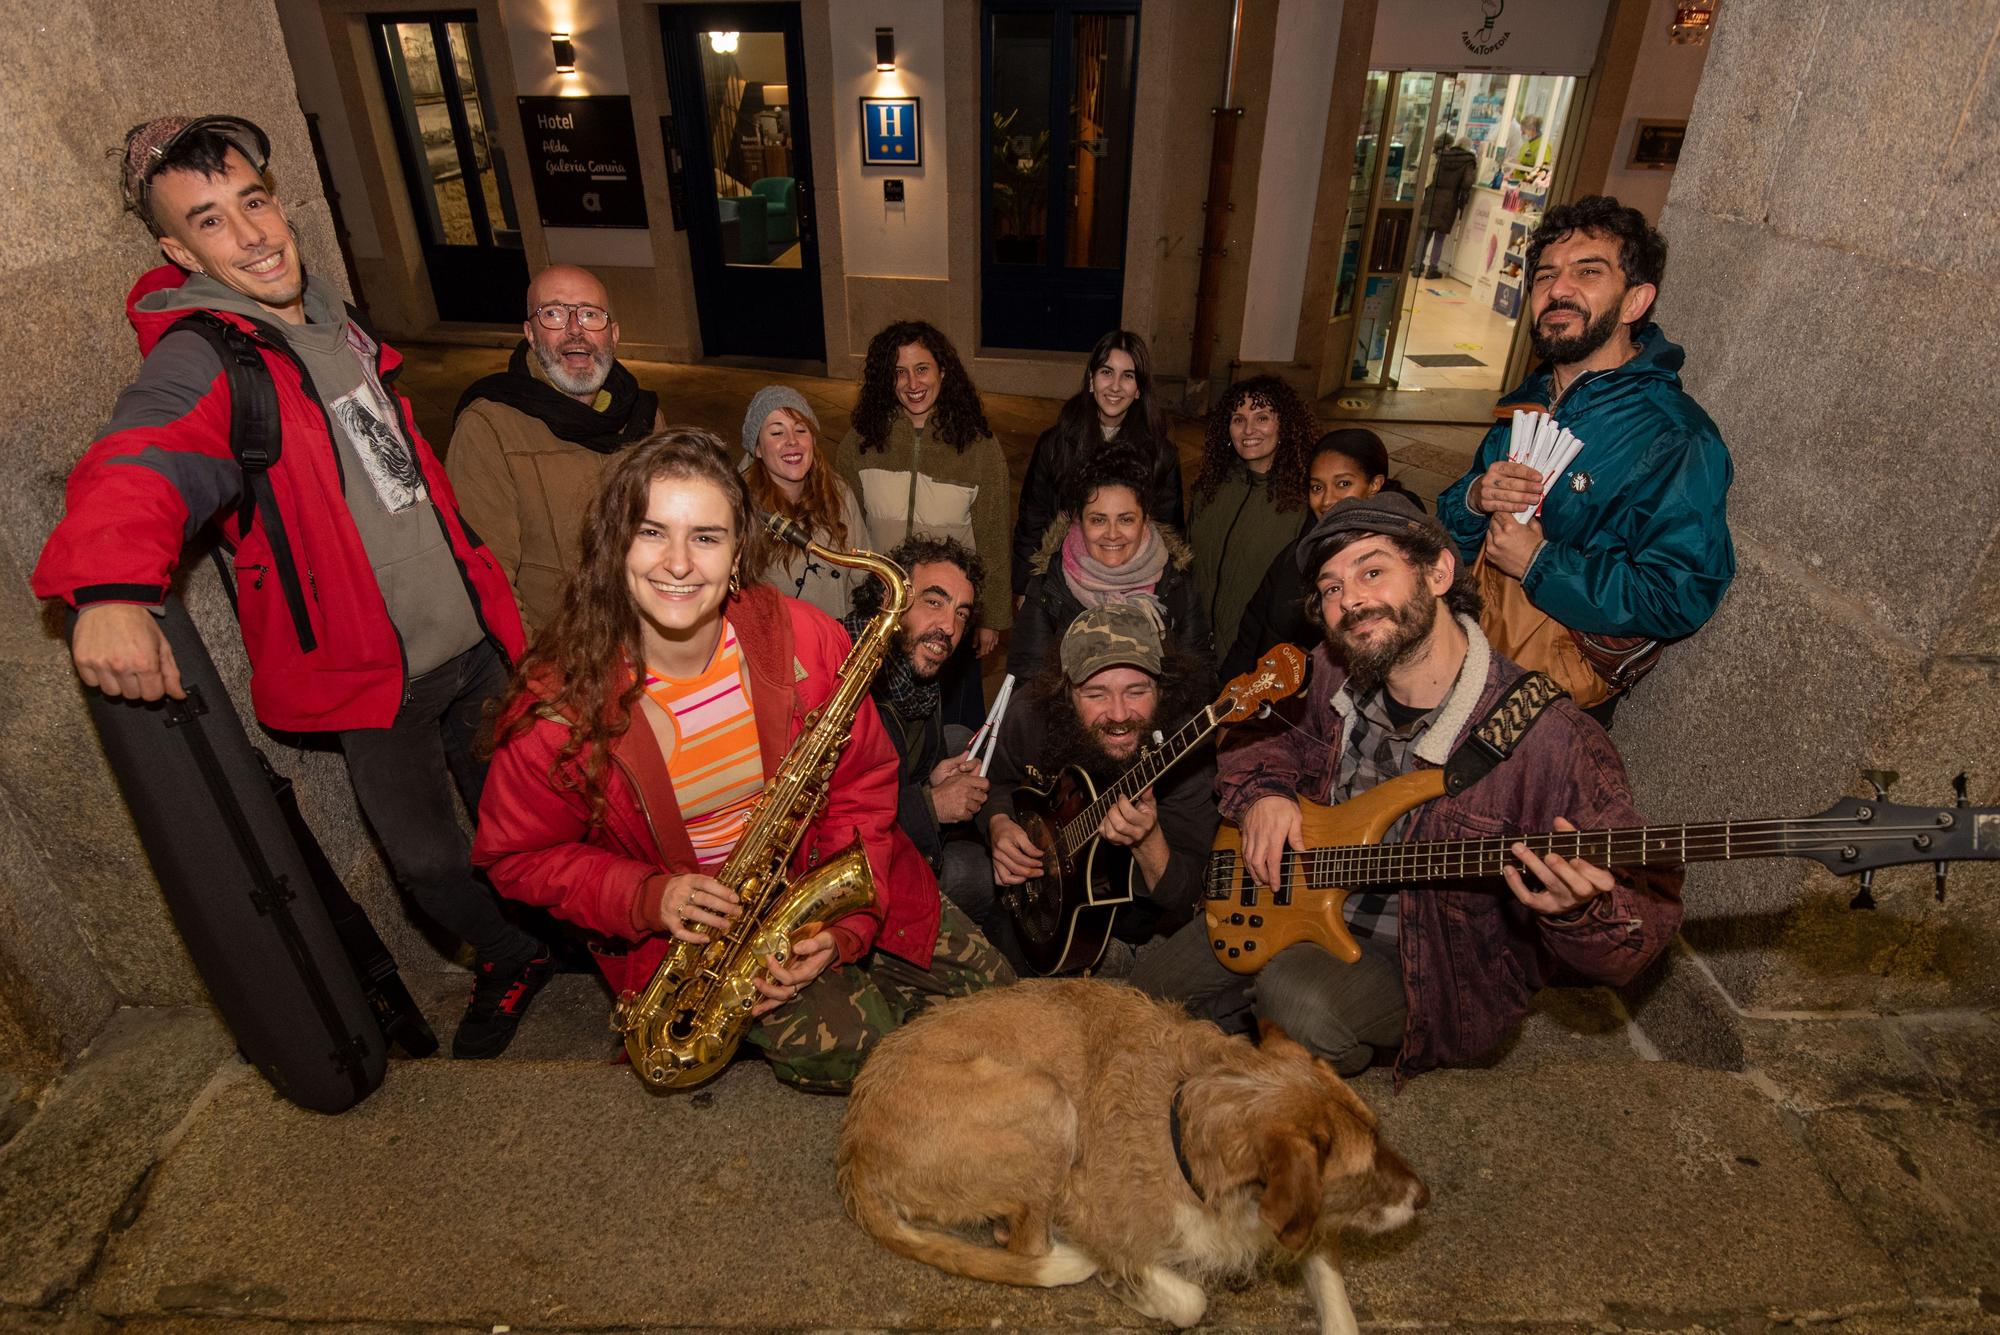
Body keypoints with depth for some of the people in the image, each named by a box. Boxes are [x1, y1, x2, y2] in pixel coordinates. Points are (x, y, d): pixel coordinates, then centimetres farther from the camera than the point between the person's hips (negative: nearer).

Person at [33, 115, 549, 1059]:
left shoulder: (331, 321, 8)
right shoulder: (195, 361, -14)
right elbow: (141, 467, -34)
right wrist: (110, 585, -53)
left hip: (471, 636, 6)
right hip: (373, 674, -5)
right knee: (426, 855, 9)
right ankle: (509, 958, 37)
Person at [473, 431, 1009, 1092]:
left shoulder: (804, 640, -15)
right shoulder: (559, 697, -19)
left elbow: (863, 787, -6)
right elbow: (518, 855, -5)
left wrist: (843, 925, -17)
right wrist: (646, 898, -21)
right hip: (682, 931, -2)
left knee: (989, 988, 1)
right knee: (849, 1043, -21)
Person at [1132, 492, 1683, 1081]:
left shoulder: (1554, 745, -26)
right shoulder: (1332, 676, -9)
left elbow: (1648, 913, -21)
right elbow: (1257, 732, 11)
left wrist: (1579, 912, -44)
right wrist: (1262, 793, -10)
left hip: (1427, 962, -5)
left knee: (1301, 998, -35)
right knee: (1154, 989, 9)